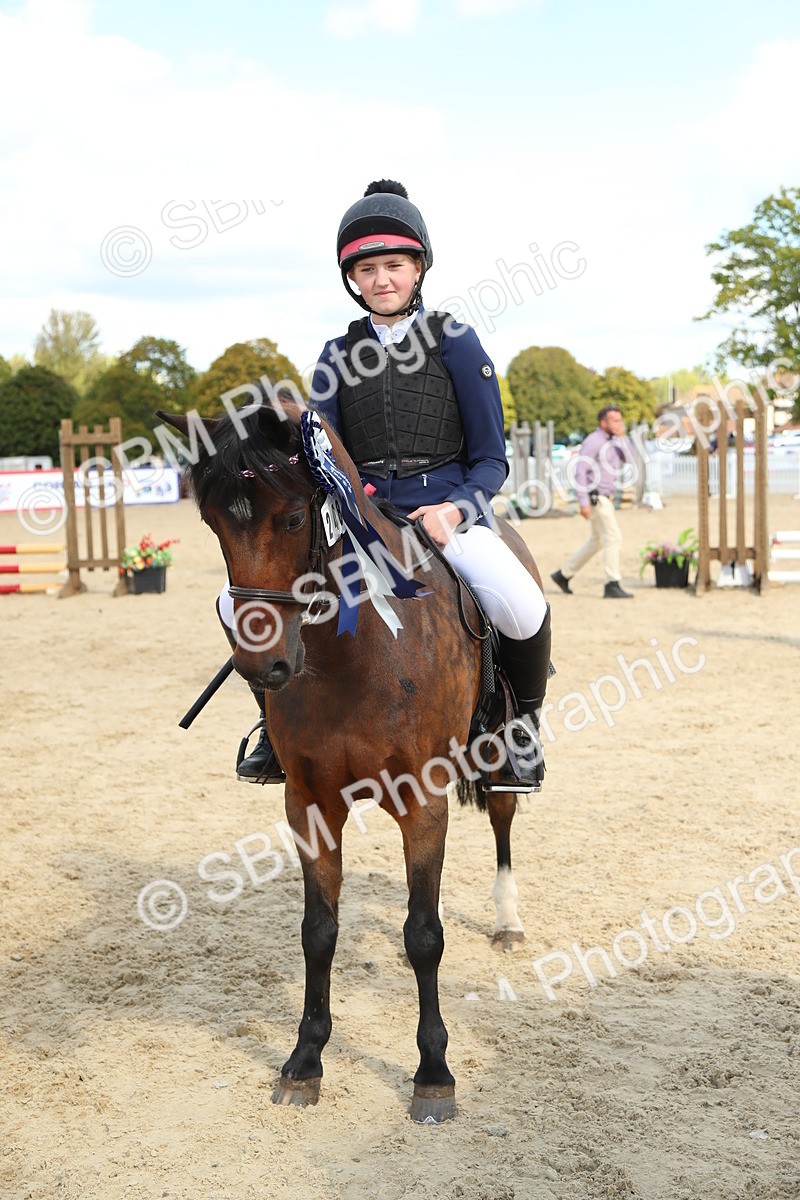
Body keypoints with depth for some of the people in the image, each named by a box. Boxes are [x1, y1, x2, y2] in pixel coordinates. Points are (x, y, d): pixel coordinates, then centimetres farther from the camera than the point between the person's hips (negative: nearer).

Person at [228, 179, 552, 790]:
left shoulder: (455, 341, 3)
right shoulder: (339, 355, 11)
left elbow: (491, 458, 2)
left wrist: (456, 509, -17)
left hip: (446, 508, -3)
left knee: (521, 608, -32)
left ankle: (524, 715, 0)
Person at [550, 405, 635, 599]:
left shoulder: (612, 442, 16)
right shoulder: (593, 441, -12)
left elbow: (630, 459, 8)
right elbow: (581, 471, -18)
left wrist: (622, 437, -2)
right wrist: (583, 502, -23)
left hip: (605, 498, 10)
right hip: (595, 498, -10)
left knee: (596, 541, 16)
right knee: (613, 538, -13)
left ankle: (563, 574, 24)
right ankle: (612, 586, -12)